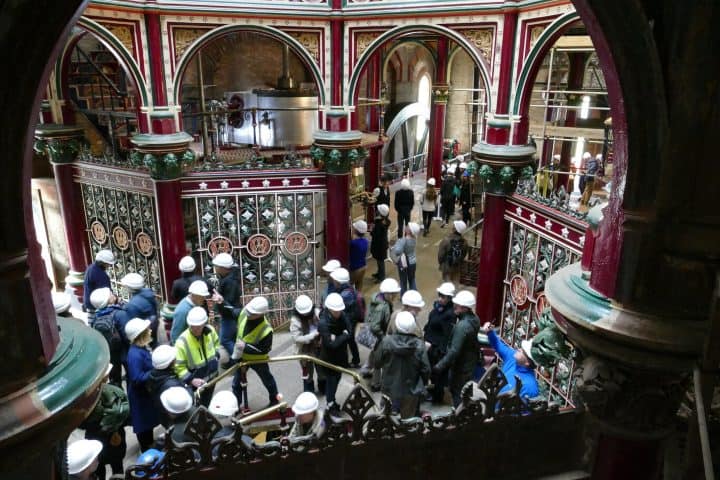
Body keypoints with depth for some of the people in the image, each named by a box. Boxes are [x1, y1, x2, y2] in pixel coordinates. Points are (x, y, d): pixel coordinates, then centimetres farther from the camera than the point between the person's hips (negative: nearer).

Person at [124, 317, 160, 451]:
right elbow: (137, 379, -33)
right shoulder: (135, 354, -33)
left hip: (147, 390, 9)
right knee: (143, 421, 12)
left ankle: (150, 443, 47)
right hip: (140, 395, -9)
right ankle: (146, 450, 31)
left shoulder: (143, 347, -3)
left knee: (149, 418, 27)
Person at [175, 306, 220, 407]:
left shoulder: (210, 330, -12)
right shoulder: (182, 342, -29)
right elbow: (179, 367, -24)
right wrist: (191, 380, -33)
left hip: (212, 378, 5)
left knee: (206, 405, 27)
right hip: (196, 383, -5)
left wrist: (216, 356, 0)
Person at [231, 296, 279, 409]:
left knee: (267, 379, 22)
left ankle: (274, 399, 47)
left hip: (257, 359, -4)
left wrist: (246, 346, -37)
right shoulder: (244, 313, -26)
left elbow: (264, 350, -30)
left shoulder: (266, 330, -39)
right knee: (237, 383, 15)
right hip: (241, 356, 4)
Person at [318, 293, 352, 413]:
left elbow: (349, 333, -12)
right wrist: (344, 336, -19)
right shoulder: (323, 324, -29)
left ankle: (331, 400, 44)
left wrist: (337, 338, -27)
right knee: (331, 380, 10)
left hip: (340, 355, 6)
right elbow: (332, 344, -30)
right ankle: (330, 404, 32)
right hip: (329, 357, -6)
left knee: (337, 378, 22)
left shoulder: (342, 316, -11)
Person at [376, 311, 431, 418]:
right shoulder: (419, 345, -18)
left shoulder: (386, 341, -18)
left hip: (390, 390, 0)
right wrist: (422, 384, 8)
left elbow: (378, 363, -5)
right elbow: (425, 369, -11)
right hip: (411, 391, 0)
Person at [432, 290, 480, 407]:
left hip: (461, 366, -9)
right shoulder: (474, 319, -3)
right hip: (470, 362, 9)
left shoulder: (462, 326, -32)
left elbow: (454, 351, -32)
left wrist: (439, 366, -28)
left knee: (458, 394, 7)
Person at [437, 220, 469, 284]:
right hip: (458, 266, 3)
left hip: (446, 266, -3)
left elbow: (441, 254, -15)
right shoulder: (464, 242, -13)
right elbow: (464, 255, 2)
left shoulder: (446, 240, -26)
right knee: (456, 283, 18)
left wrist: (440, 263, 4)